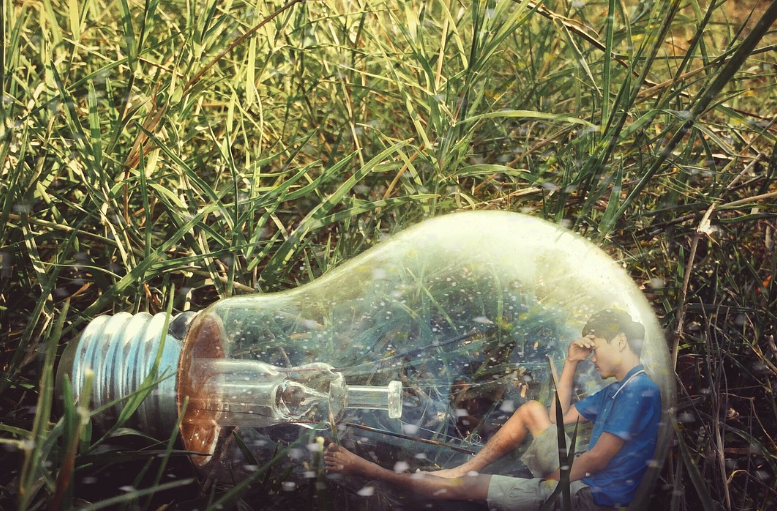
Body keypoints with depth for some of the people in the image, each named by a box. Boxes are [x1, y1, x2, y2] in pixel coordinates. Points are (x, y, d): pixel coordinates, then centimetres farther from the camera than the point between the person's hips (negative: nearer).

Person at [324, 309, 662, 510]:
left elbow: (598, 458, -22)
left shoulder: (639, 389, -19)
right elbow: (558, 418, 19)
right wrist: (571, 364, 11)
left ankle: (368, 471, 2)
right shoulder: (617, 390, 13)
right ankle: (461, 468, 12)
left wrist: (552, 483, -11)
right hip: (578, 475, 10)